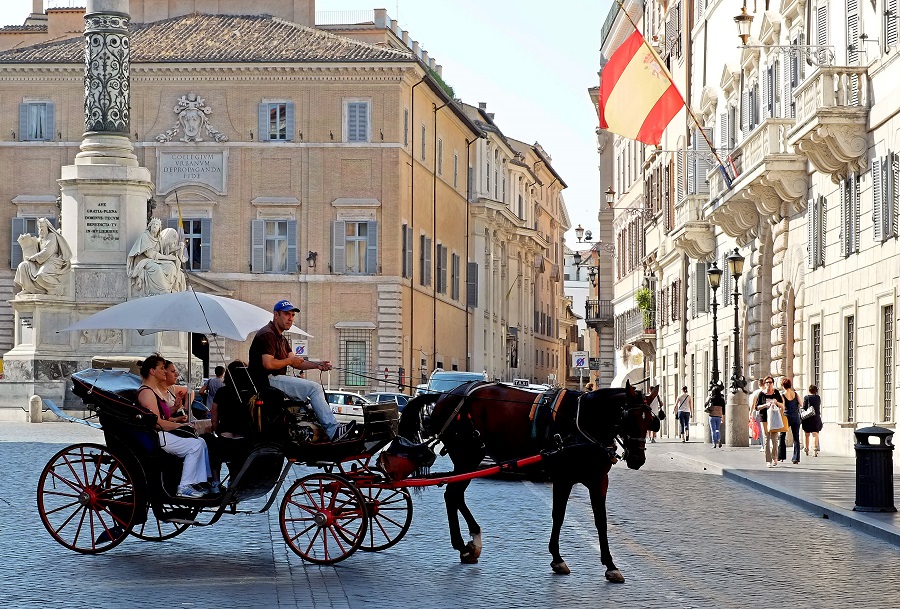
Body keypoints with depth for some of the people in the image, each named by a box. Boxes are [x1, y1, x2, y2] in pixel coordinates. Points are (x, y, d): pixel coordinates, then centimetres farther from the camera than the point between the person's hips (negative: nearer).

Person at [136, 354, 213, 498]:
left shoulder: (157, 390, 19)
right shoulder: (146, 392, -15)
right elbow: (157, 423, -21)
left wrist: (177, 419, 8)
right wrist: (180, 425, -13)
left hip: (163, 434, 11)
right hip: (154, 438, -11)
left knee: (200, 442, 3)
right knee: (195, 445, -19)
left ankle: (198, 483, 0)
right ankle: (184, 488, -17)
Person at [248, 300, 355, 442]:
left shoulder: (280, 338, 23)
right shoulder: (267, 334, -11)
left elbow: (295, 362, 15)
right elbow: (268, 364, -22)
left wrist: (317, 365, -1)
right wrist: (289, 361, -8)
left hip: (275, 379, 11)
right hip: (268, 380, -11)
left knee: (315, 389, 11)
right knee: (314, 388, -15)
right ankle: (333, 430, -17)